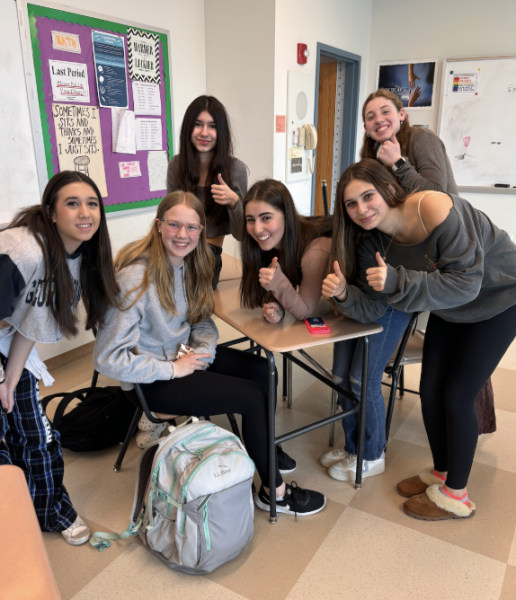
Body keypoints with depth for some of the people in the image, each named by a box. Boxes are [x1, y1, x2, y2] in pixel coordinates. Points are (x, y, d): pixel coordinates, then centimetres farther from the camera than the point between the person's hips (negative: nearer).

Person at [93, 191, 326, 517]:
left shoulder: (189, 263, -2)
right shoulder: (136, 278, -26)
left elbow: (202, 321, 8)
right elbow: (108, 358, -27)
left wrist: (203, 352, -12)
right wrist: (173, 369, -22)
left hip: (184, 355, 7)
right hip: (150, 381, -7)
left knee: (260, 369, -7)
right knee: (253, 396, -12)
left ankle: (264, 447, 17)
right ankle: (274, 491, 8)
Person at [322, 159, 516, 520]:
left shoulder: (434, 209, -34)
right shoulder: (371, 240, -12)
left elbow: (467, 283, -34)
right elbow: (373, 307, -13)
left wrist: (398, 281, -44)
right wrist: (344, 293, -34)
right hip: (450, 309, 7)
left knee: (457, 396, -6)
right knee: (431, 390, 7)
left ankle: (456, 496, 14)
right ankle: (441, 472, 31)